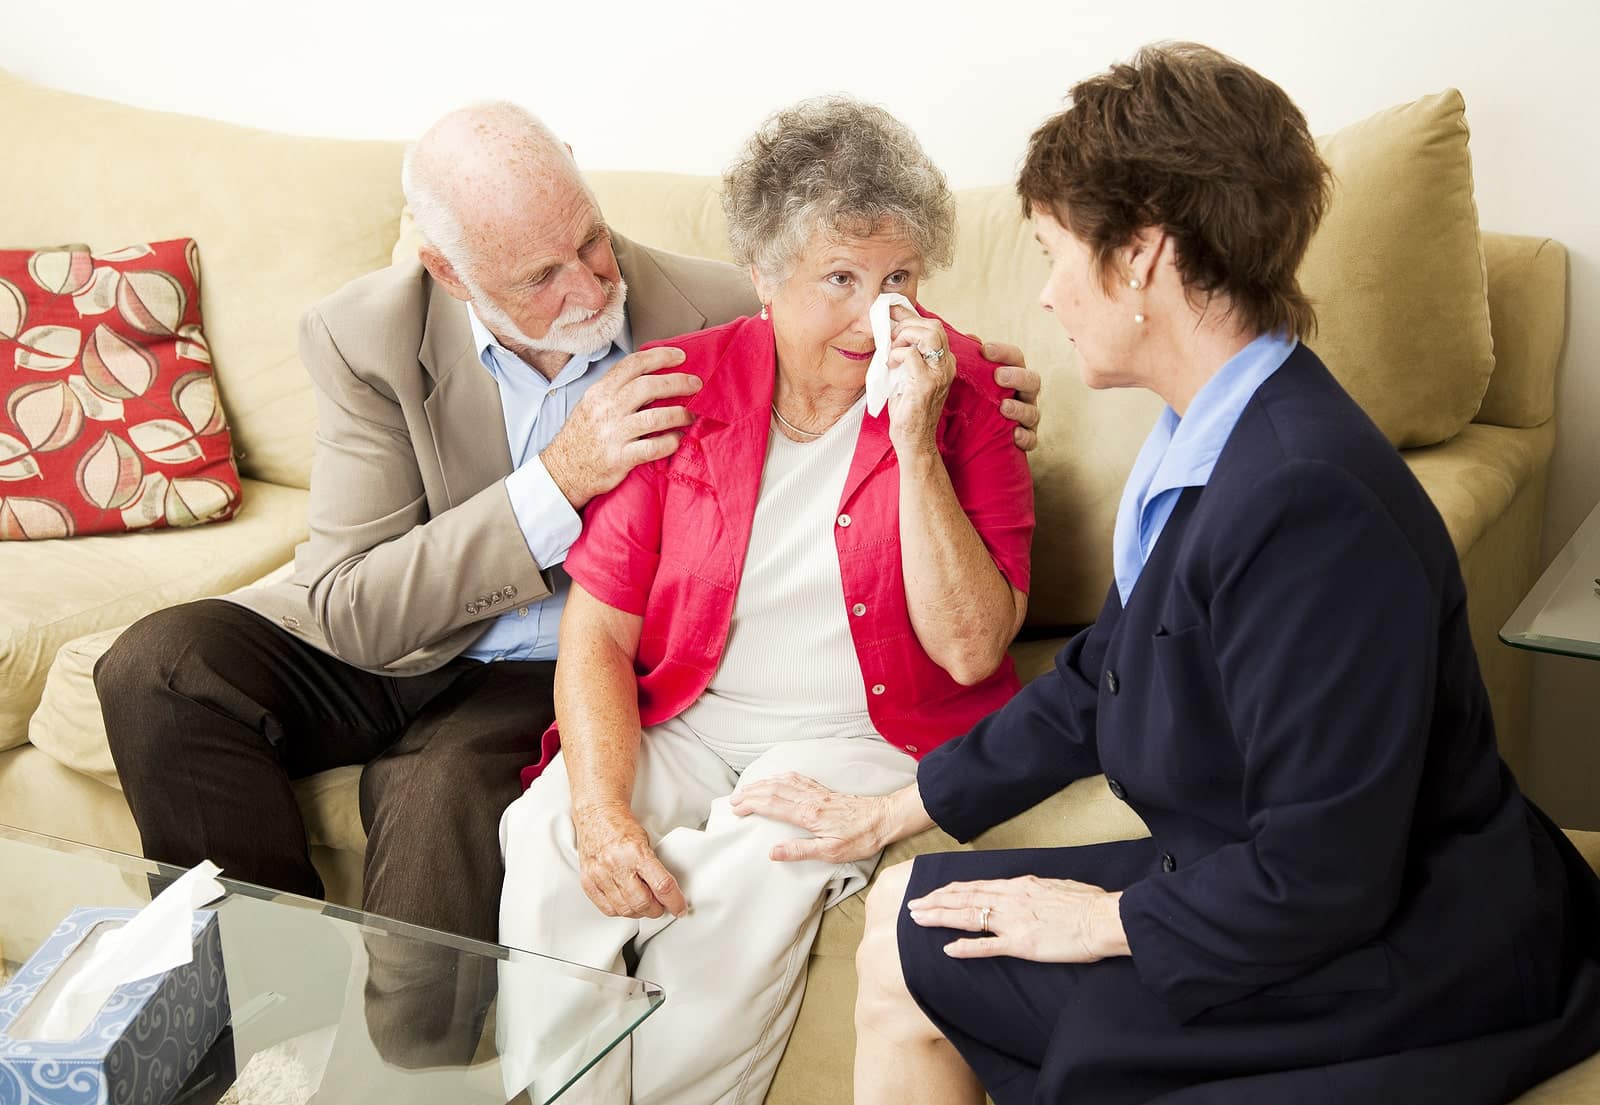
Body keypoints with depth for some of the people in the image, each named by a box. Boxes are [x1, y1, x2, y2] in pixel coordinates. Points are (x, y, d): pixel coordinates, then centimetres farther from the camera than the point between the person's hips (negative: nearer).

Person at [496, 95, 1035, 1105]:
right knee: (552, 843, -24)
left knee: (750, 877, -30)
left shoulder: (959, 390, -6)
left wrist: (916, 446, -22)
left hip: (864, 732, -2)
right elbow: (599, 627, -3)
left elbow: (971, 652, -13)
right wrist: (602, 807, -19)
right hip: (684, 717, 2)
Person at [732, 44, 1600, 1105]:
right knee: (903, 911, 12)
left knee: (906, 965, -3)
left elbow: (1320, 879, -28)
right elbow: (1099, 678, 12)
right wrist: (892, 812, 15)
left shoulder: (1309, 500, -30)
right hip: (1267, 886, 9)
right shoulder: (1212, 441, 1)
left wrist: (1109, 921, -12)